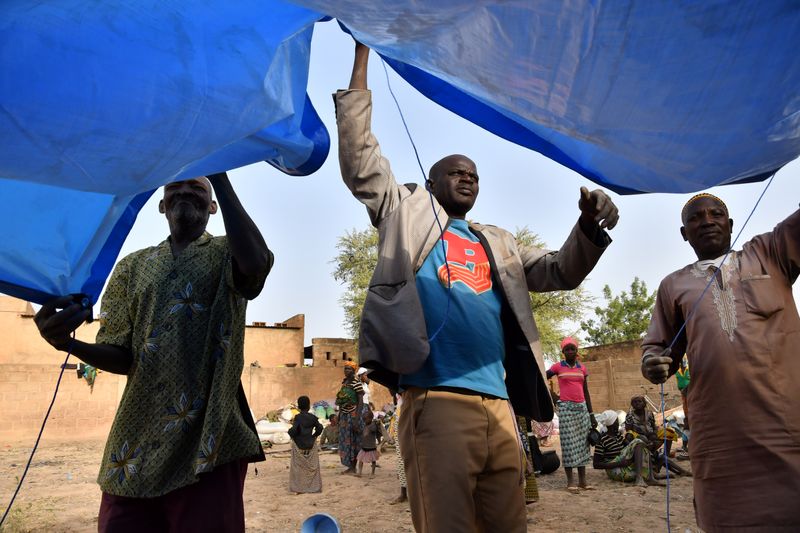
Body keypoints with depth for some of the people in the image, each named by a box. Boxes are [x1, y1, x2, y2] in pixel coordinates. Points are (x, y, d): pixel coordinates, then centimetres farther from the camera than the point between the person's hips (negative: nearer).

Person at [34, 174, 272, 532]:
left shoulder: (228, 254, 5)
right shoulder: (132, 267, 15)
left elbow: (256, 263, -22)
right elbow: (121, 358, 9)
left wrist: (219, 176, -16)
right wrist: (68, 343, -13)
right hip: (136, 446, 4)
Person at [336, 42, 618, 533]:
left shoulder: (497, 243, 26)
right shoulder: (409, 213, 13)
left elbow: (560, 272, 22)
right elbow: (359, 160, 5)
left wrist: (589, 228, 0)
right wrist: (363, 54, 6)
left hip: (498, 407, 5)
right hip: (436, 402, -5)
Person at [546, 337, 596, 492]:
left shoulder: (582, 368, 11)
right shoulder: (558, 367, 0)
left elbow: (586, 392, 13)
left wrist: (591, 414, 11)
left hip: (582, 407, 4)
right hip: (566, 407, -4)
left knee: (582, 442, 5)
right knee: (568, 443, -4)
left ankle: (582, 480, 11)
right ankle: (570, 481, 1)